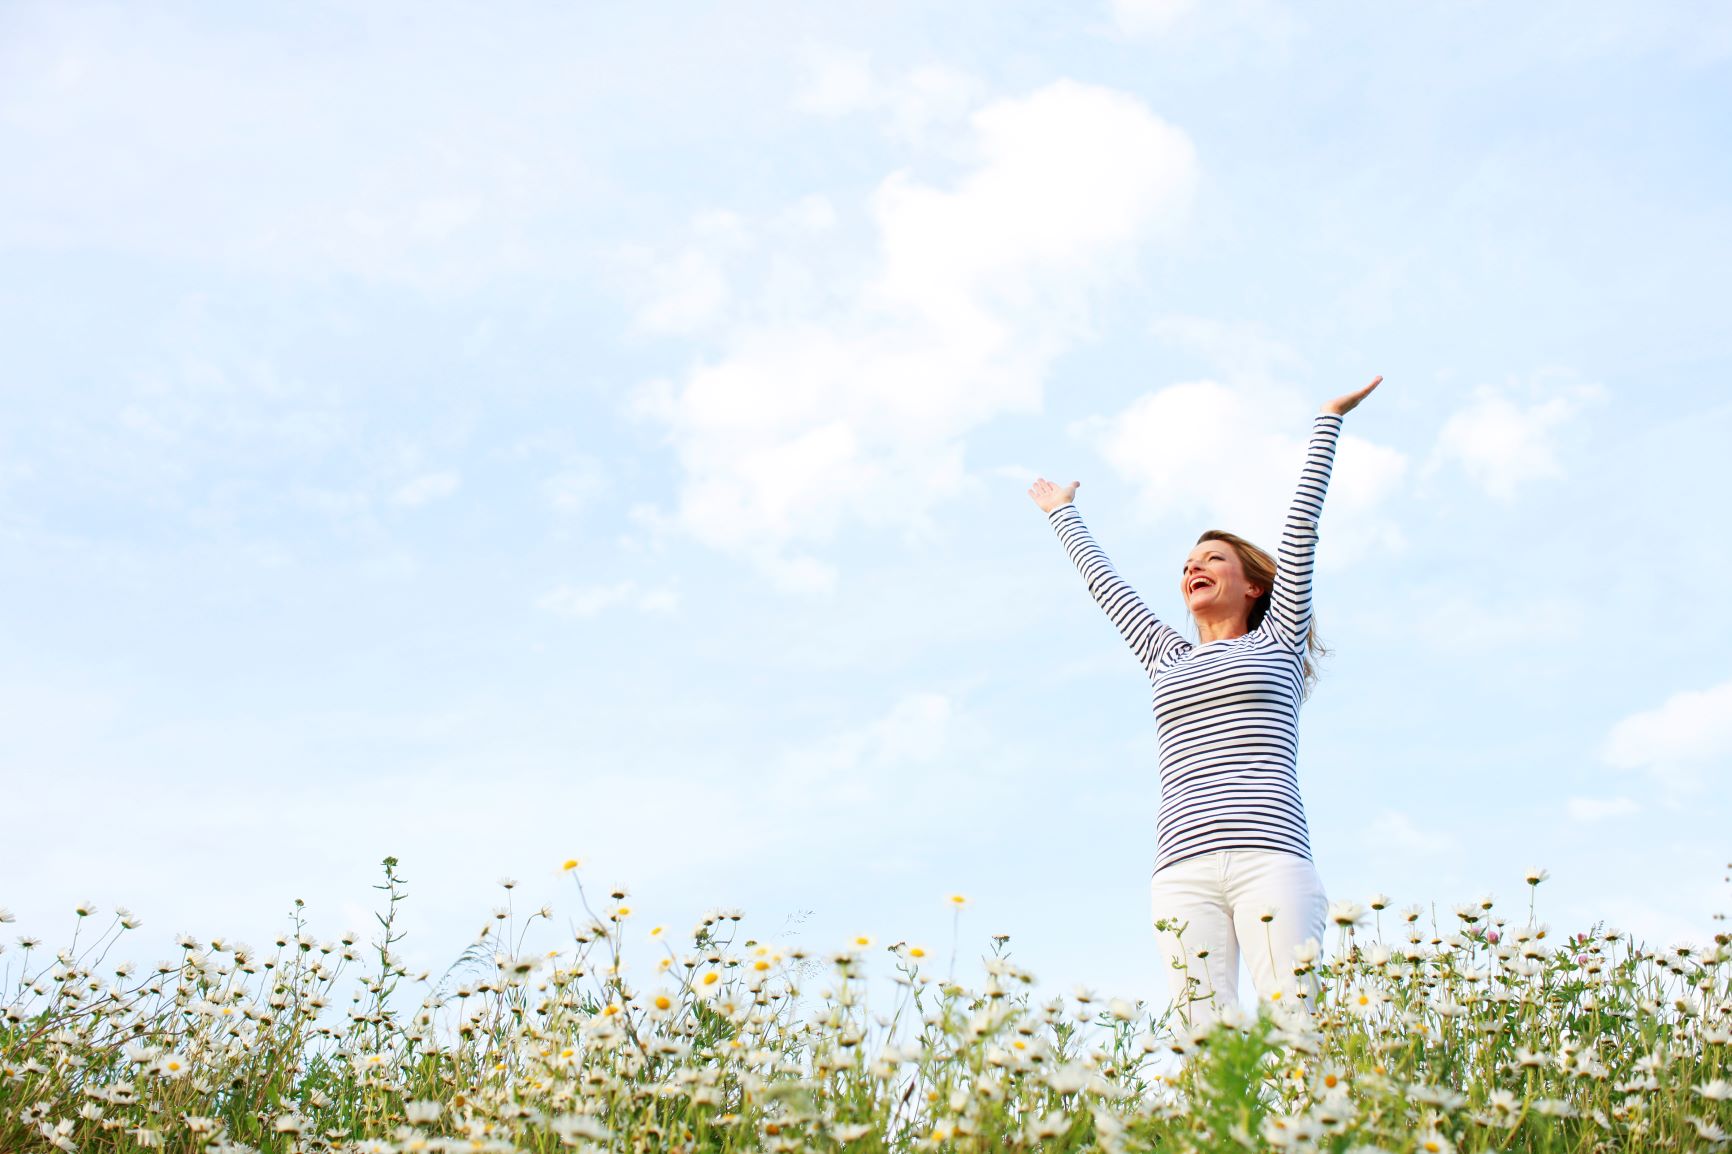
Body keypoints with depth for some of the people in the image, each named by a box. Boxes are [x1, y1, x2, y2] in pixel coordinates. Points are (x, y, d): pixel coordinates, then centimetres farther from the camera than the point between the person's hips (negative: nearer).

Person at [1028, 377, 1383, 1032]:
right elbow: (1104, 583, 38)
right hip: (1182, 871, 3)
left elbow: (1302, 524, 18)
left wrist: (1329, 421, 20)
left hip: (1269, 855, -3)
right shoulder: (1167, 660, 27)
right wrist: (1063, 515, 50)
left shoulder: (1275, 642, 18)